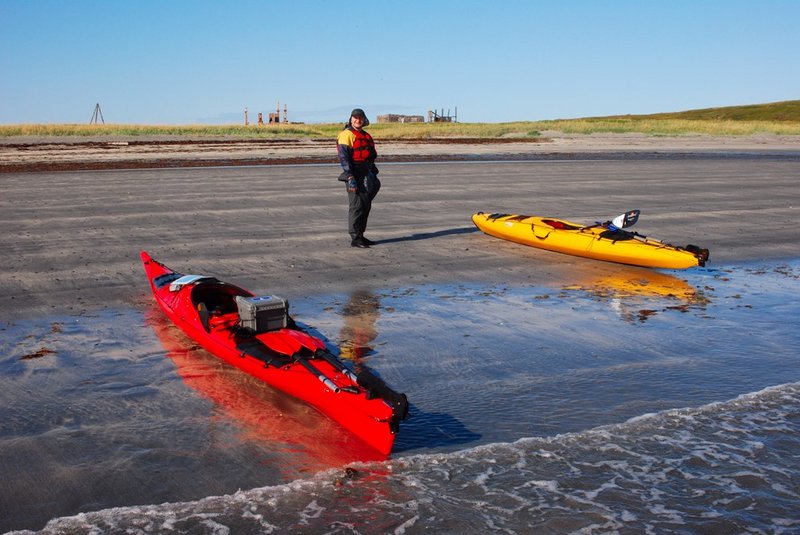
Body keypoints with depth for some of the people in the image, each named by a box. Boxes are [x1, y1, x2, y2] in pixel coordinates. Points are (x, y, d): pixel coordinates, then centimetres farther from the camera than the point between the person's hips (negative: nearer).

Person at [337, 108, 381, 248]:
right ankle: (355, 238, -4)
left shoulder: (365, 135, 18)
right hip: (354, 175, -9)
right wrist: (350, 178, -24)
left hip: (366, 175, 9)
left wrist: (373, 176, 23)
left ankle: (360, 235, 21)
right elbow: (343, 157, -17)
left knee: (366, 206, 12)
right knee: (357, 206, -8)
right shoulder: (347, 134, -10)